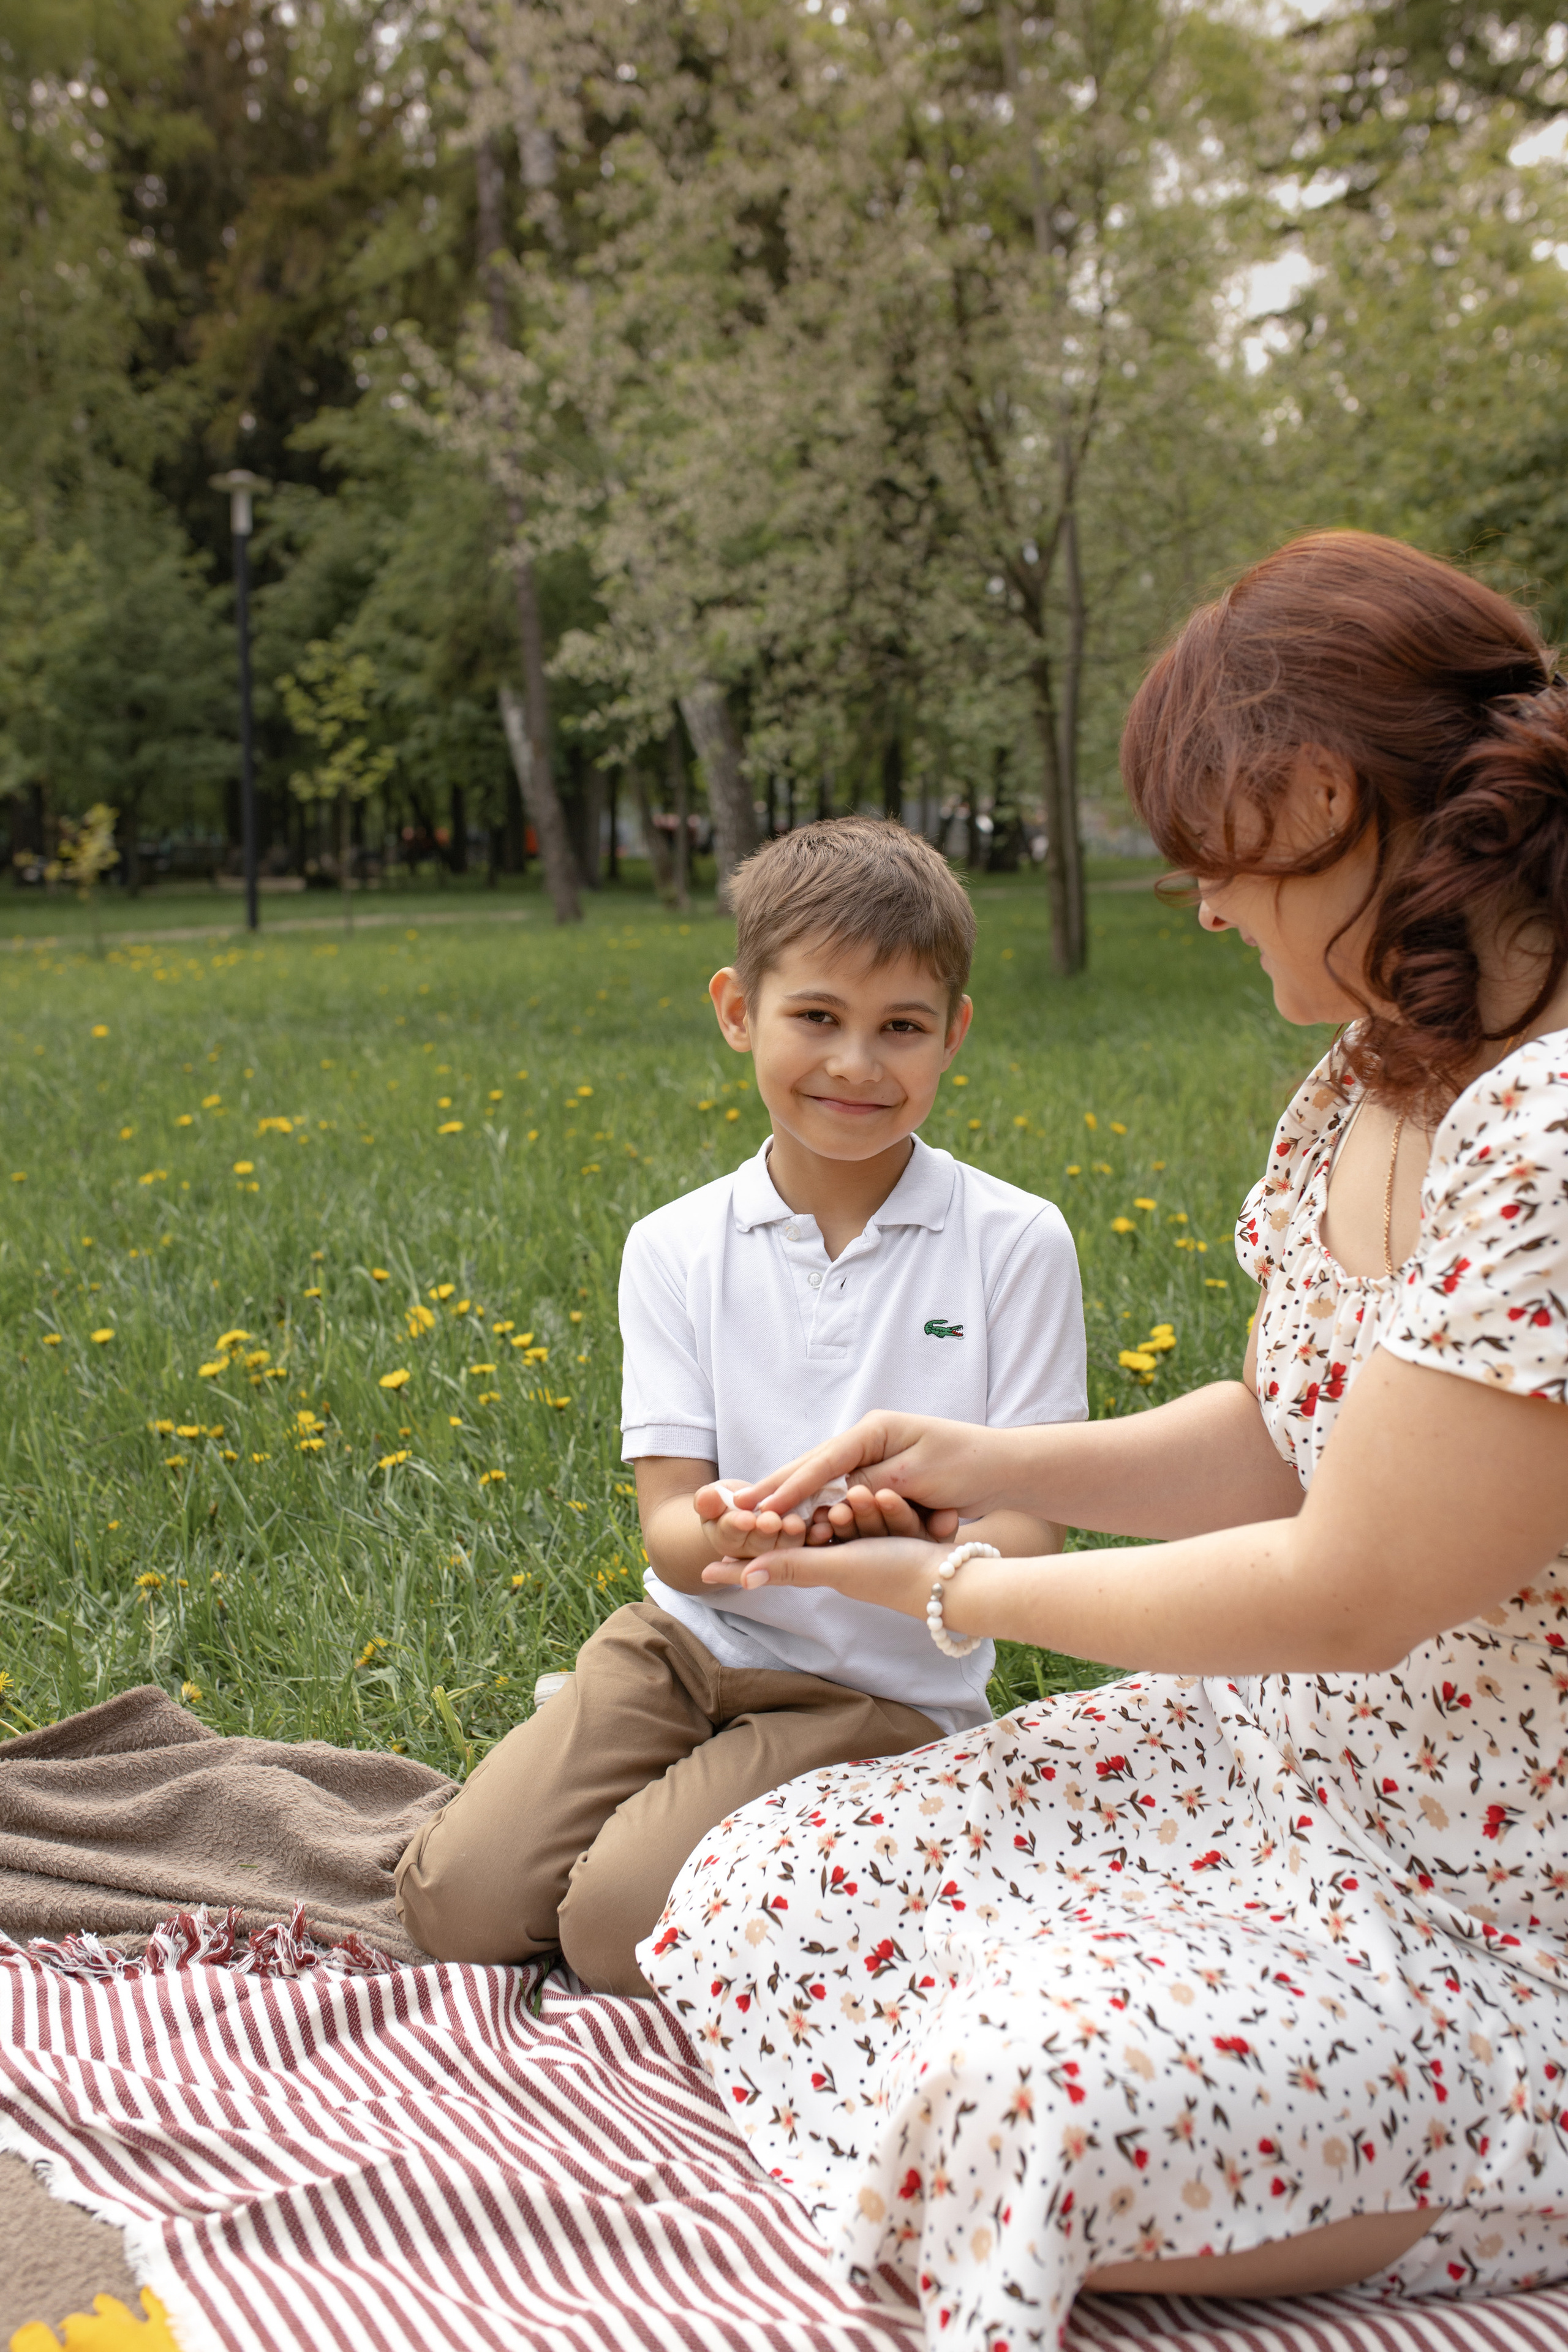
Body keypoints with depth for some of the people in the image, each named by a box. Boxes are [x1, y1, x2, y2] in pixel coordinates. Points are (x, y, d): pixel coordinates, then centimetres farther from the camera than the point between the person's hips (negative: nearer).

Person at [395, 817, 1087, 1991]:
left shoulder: (1017, 1243, -8)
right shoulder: (677, 1248, 0)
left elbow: (1029, 1531, -9)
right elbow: (669, 1525, -5)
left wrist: (913, 1541, -33)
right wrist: (728, 1535, -31)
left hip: (881, 1688, -3)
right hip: (688, 1640, 3)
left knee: (625, 1930, -22)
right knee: (459, 1905, -12)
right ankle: (606, 1769, 14)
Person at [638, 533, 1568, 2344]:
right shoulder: (1364, 1090, 3)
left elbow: (1349, 1593, -26)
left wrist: (962, 1595, -12)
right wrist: (979, 1465, -2)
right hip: (1289, 1762, 8)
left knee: (1037, 2105, -29)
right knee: (764, 1897, -2)